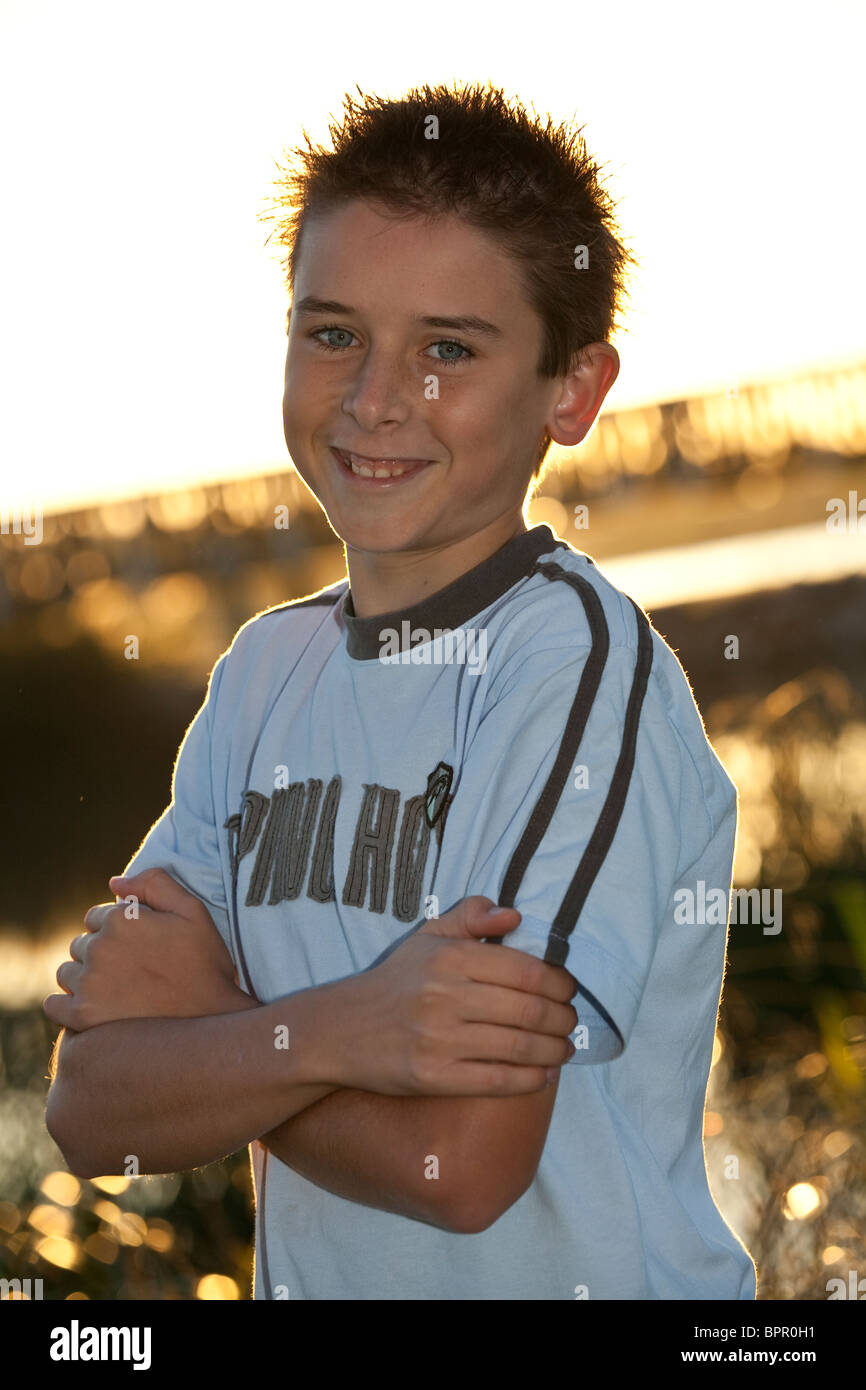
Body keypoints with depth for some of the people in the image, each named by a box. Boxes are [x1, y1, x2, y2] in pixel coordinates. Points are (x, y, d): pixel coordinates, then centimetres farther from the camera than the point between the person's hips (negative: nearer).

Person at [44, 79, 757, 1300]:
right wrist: (337, 1031, -22)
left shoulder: (581, 659, -17)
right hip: (308, 1283, 5)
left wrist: (205, 1021, -8)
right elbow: (90, 1113, -6)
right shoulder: (265, 670, 1)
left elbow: (464, 1160, -23)